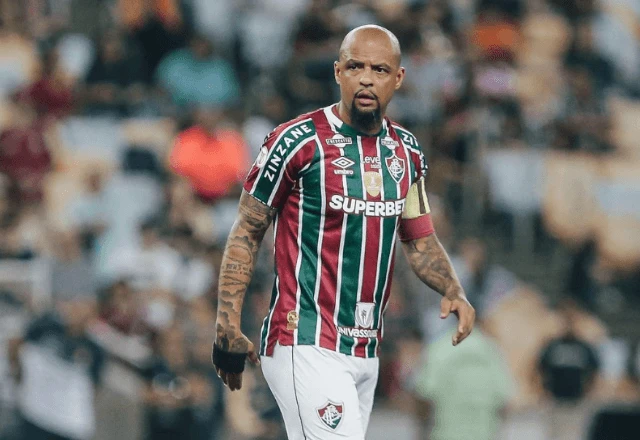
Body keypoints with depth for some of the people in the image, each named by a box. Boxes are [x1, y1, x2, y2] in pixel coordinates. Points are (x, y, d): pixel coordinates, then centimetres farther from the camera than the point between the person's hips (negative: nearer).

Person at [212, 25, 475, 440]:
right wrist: (228, 326, -10)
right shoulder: (298, 141, -8)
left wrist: (453, 291, 1)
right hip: (306, 346, -7)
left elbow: (419, 240, 20)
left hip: (365, 353, 7)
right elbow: (247, 233, -3)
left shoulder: (406, 152, 12)